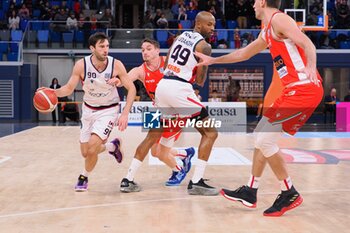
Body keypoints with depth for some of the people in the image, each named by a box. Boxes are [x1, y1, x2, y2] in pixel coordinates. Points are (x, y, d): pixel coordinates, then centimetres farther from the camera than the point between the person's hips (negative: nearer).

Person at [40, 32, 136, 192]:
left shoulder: (116, 65, -21)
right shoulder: (81, 65, -17)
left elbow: (131, 88, -13)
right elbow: (69, 89, -7)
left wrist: (125, 114, -22)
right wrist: (52, 92, -27)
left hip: (108, 110, -3)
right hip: (88, 109, 3)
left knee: (92, 147, -20)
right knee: (86, 153, 9)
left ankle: (84, 177, 10)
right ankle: (112, 146, 40)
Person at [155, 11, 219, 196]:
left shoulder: (181, 36, 19)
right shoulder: (204, 45, -4)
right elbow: (200, 81, -4)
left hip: (162, 85, 8)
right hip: (179, 90, -8)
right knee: (210, 133, -1)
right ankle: (196, 183, -8)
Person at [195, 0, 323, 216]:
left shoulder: (279, 19, -8)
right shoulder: (267, 33, 21)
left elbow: (308, 45, -20)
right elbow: (244, 54, 35)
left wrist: (311, 67, -38)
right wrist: (213, 60, 40)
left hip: (305, 89, -10)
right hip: (296, 90, 10)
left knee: (265, 140, -11)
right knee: (262, 134, 16)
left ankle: (290, 194, 2)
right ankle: (250, 192, 24)